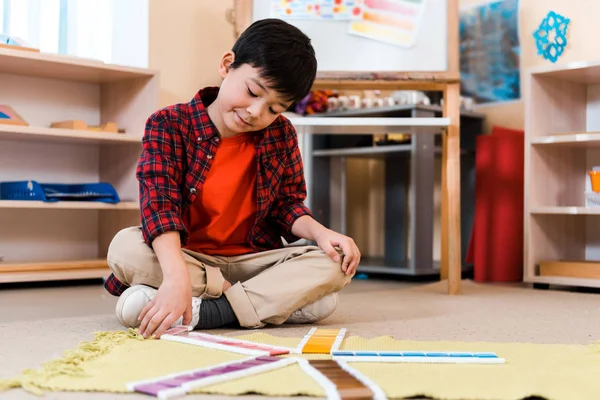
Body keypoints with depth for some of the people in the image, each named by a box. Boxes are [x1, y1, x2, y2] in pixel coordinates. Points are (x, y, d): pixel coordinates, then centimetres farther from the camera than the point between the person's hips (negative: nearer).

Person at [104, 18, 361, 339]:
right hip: (185, 257, -2)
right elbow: (159, 201, -25)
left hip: (253, 259, 3)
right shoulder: (170, 124, -12)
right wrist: (177, 277, -41)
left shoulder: (281, 134, -1)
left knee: (333, 266, -22)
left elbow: (288, 204, 7)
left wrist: (321, 233, -17)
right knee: (126, 248, -33)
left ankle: (201, 310, -29)